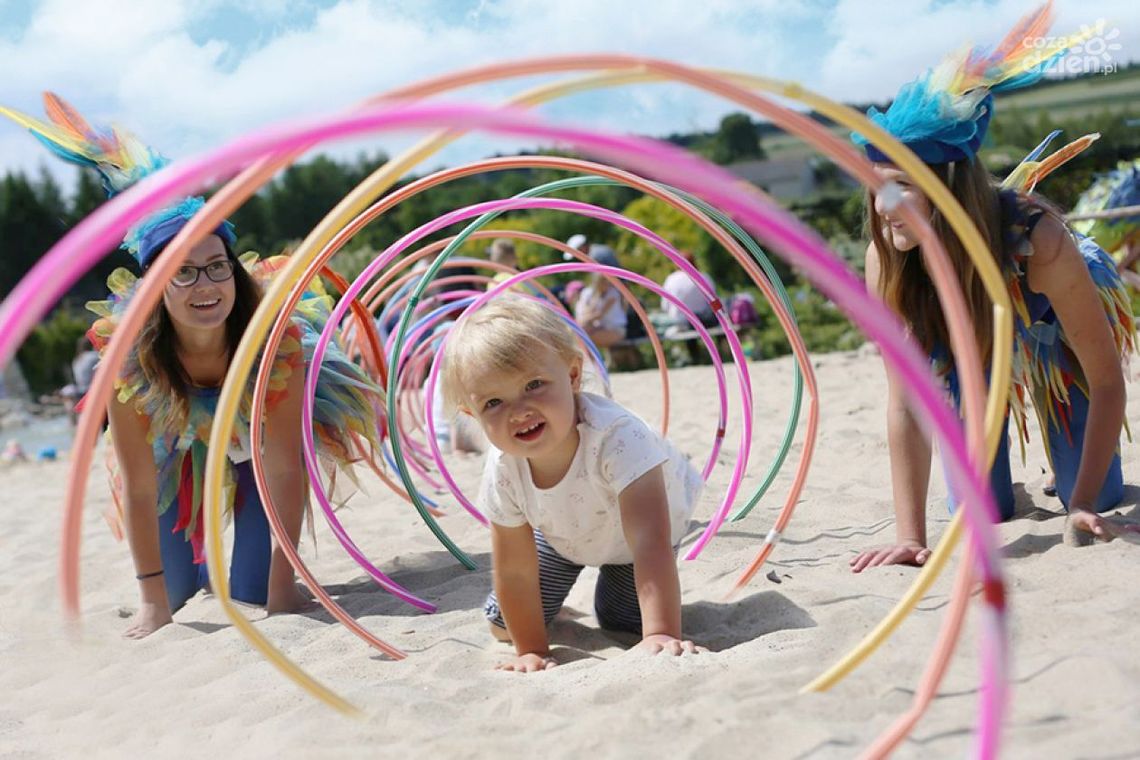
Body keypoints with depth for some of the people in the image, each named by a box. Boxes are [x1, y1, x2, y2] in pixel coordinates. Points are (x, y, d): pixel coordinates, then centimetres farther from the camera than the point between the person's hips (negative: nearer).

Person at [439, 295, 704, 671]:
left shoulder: (616, 437, -47)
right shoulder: (503, 471, -34)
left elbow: (651, 544, -53)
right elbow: (514, 572, -22)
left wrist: (661, 635, -61)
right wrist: (532, 651, -21)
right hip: (561, 530, 3)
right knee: (504, 623, 4)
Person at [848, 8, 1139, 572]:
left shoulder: (1038, 240, -41)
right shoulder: (887, 259, -35)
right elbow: (904, 404, -34)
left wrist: (1084, 504, -31)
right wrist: (911, 537, -37)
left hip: (1057, 334, -1)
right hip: (968, 337, 1)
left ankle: (1074, 486, 30)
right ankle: (1002, 487, 27)